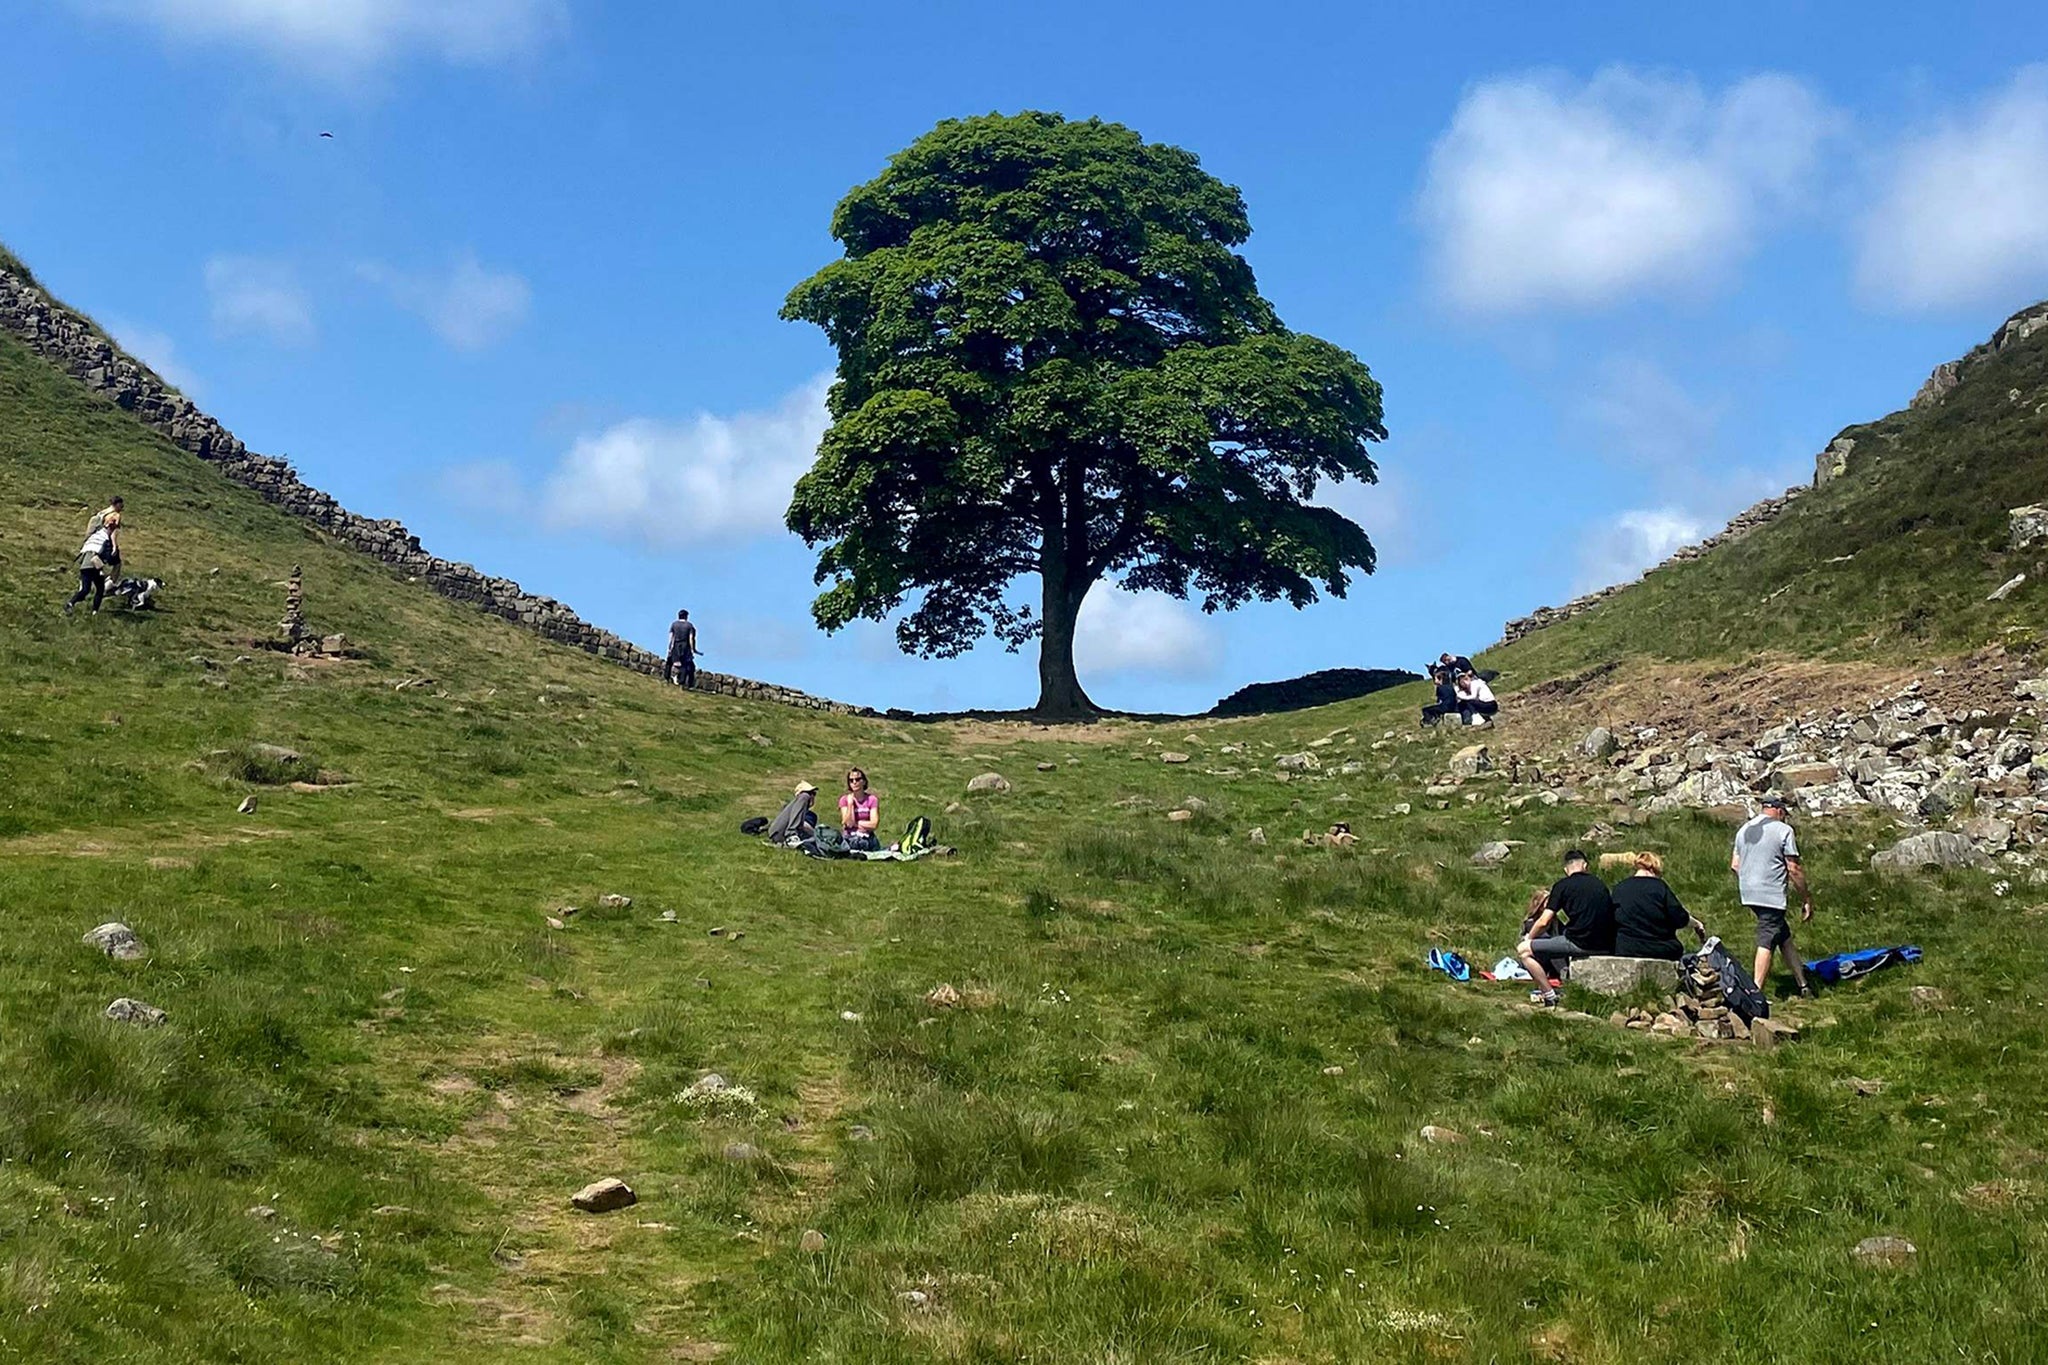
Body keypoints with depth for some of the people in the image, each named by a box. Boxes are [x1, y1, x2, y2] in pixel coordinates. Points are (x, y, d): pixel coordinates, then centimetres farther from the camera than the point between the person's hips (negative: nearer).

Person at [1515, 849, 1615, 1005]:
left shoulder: (1562, 885, 0)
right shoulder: (1600, 884, 15)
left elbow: (1544, 922, -4)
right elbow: (1610, 915, 21)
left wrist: (1528, 938, 16)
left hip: (1580, 943, -7)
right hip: (1604, 948, 7)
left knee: (1523, 950, 3)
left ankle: (1550, 996, -3)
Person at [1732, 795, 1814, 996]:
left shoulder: (1744, 830, 14)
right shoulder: (1783, 830, -6)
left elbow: (1734, 865, 15)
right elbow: (1793, 869, -8)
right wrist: (1806, 899, -2)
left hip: (1749, 894, 7)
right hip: (1771, 896, -7)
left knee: (1784, 936, 17)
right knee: (1766, 942, -8)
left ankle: (1802, 985, 21)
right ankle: (1756, 990, -16)